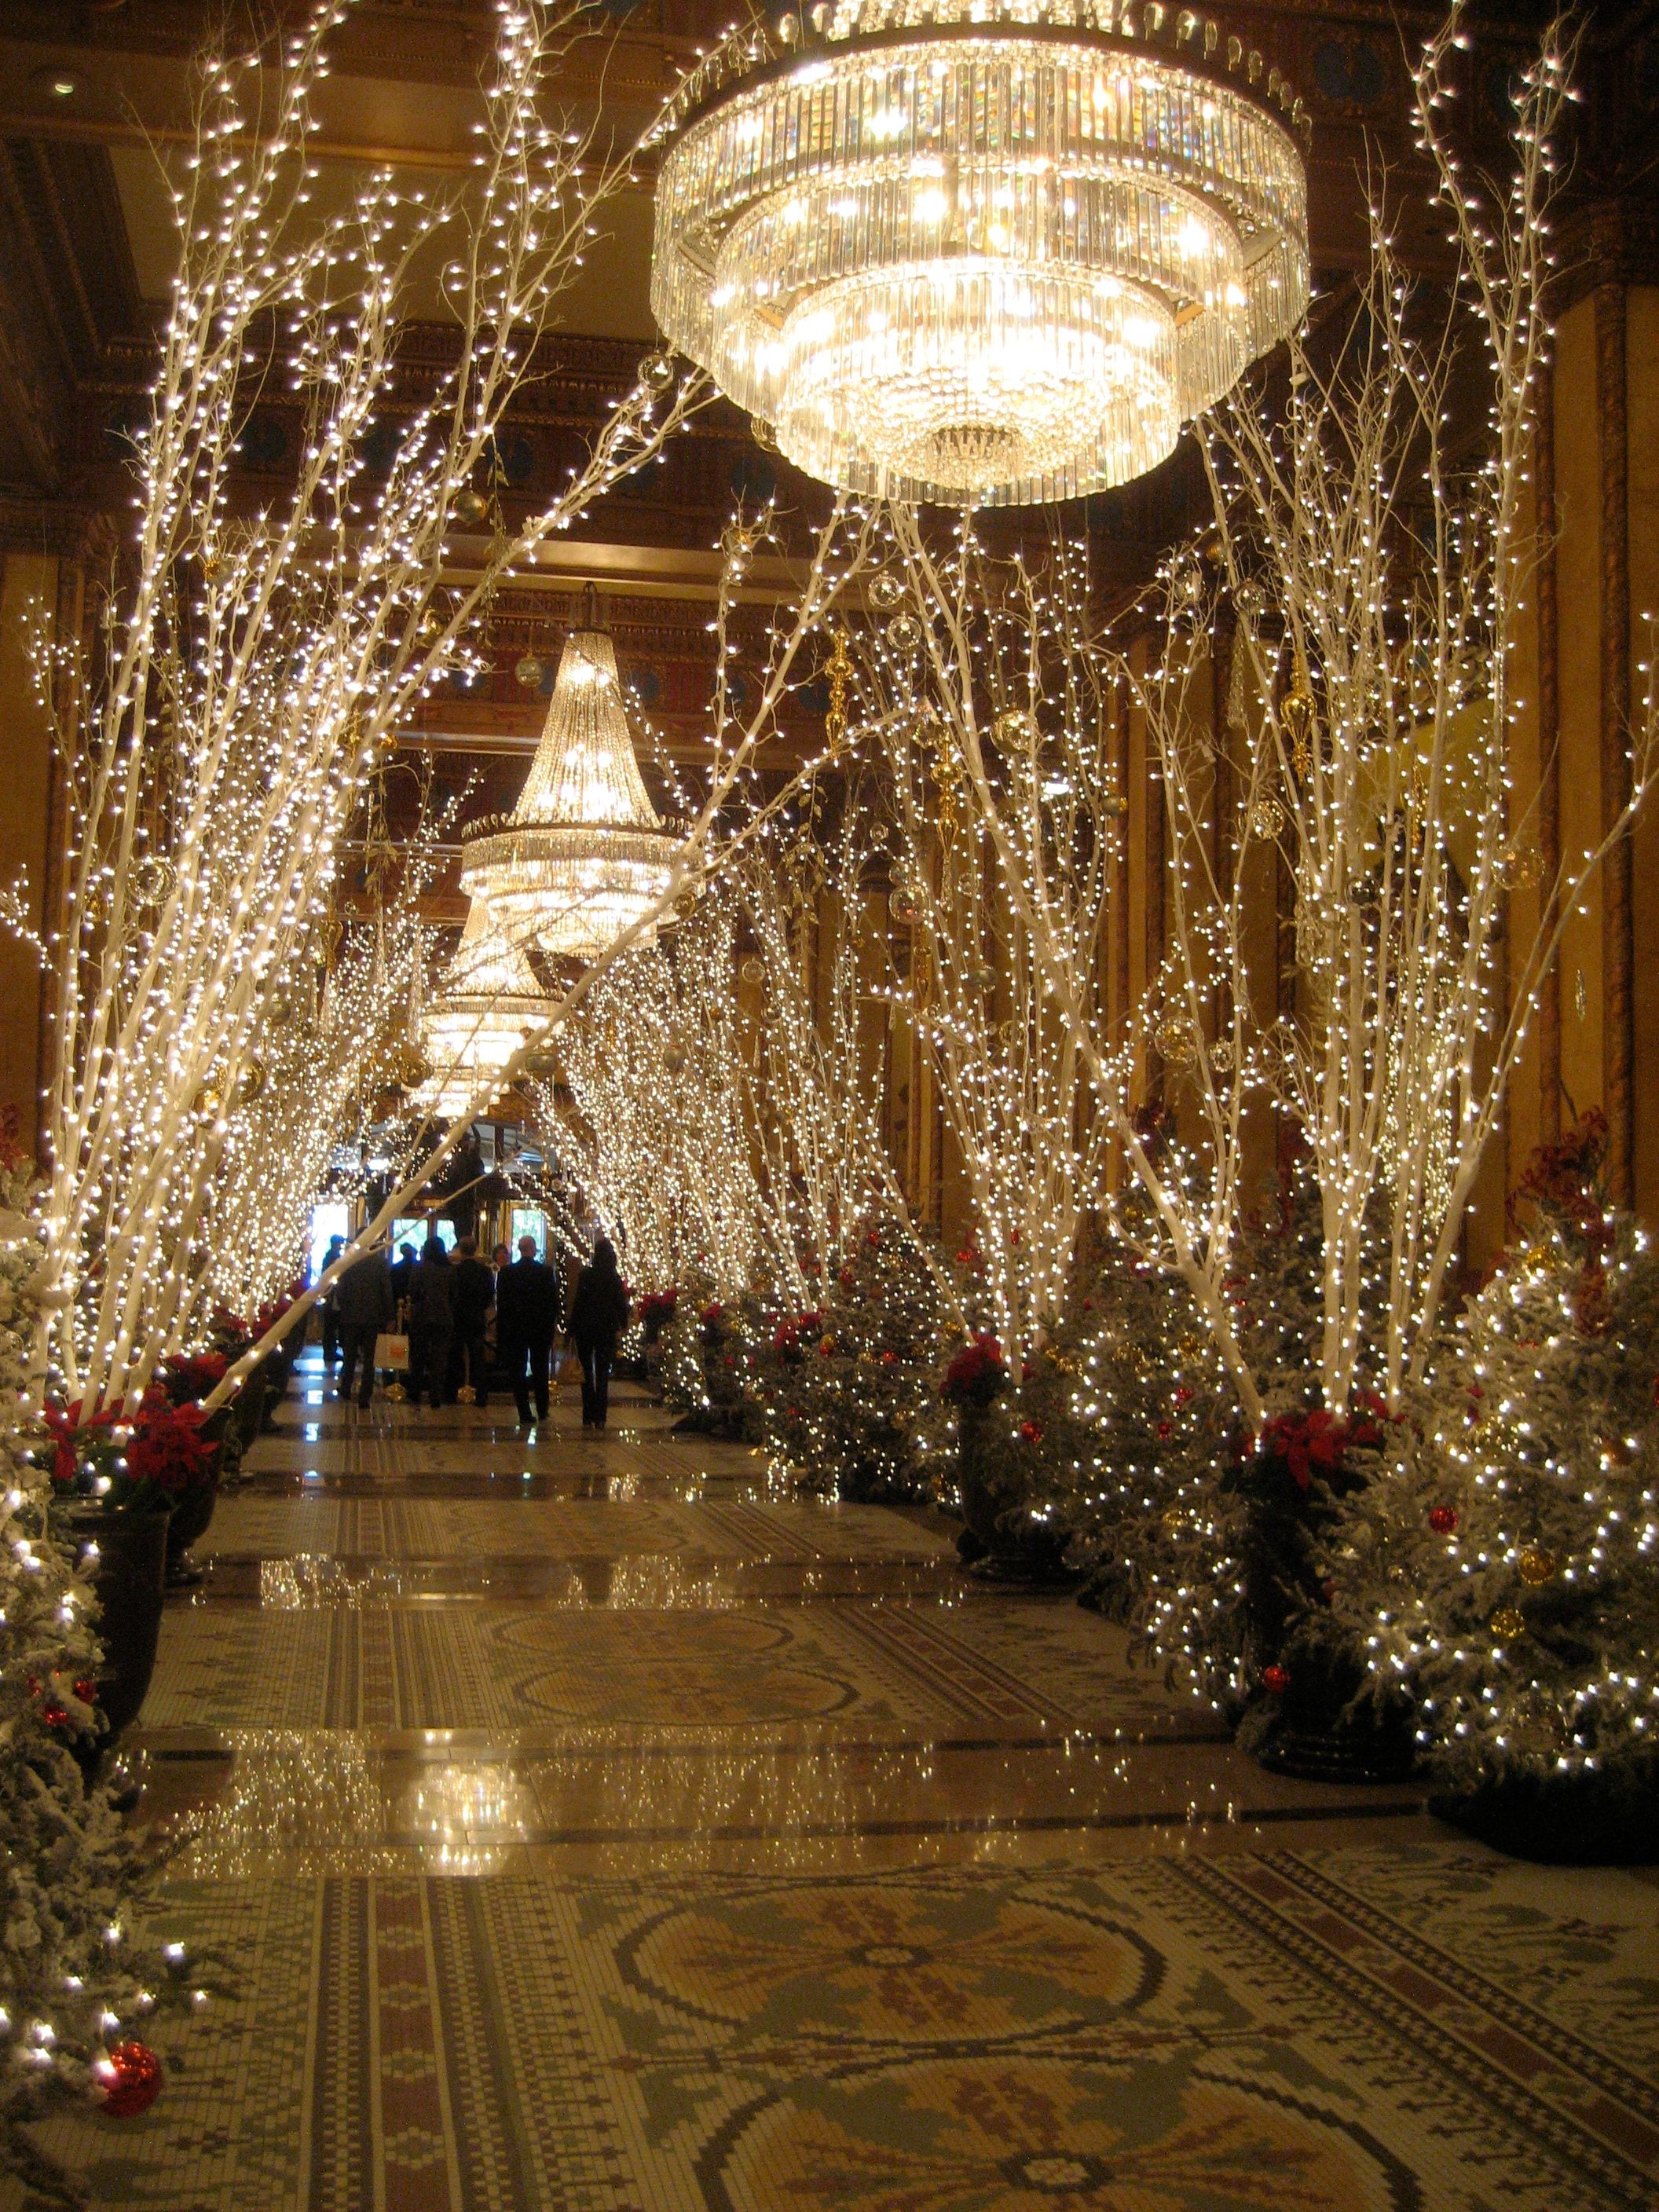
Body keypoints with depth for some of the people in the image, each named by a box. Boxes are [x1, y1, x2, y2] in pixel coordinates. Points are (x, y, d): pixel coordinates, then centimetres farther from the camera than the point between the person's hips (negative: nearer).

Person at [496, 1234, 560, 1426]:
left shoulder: (506, 1273, -7)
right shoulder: (547, 1272, -6)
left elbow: (501, 1304, -5)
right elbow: (554, 1301, -4)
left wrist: (500, 1330, 1)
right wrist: (552, 1323, 8)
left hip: (515, 1330, -1)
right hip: (541, 1329, 1)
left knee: (517, 1373, 4)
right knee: (540, 1371, 15)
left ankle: (525, 1416, 0)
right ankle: (542, 1413, 19)